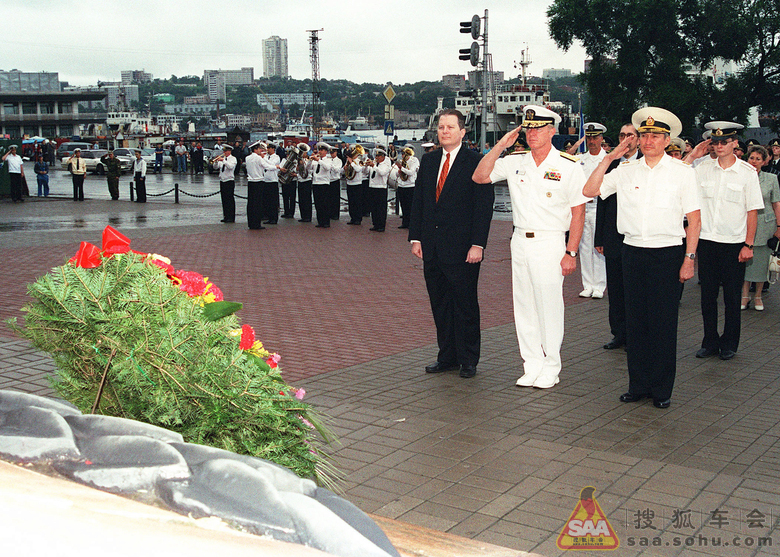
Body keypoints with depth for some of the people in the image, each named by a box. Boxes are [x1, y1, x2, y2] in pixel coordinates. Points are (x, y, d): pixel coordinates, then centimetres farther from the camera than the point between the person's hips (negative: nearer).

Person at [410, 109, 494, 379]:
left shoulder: (476, 162, -6)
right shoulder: (428, 160, 12)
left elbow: (484, 206, -9)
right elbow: (418, 201, 14)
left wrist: (477, 244, -15)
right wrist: (416, 238, 7)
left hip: (462, 248, -6)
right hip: (432, 246, 6)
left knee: (465, 305, 4)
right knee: (440, 303, 12)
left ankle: (468, 360, 16)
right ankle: (447, 357, 23)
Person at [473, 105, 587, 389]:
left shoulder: (568, 166, -4)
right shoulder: (515, 162, 7)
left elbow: (578, 212, -5)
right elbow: (479, 177, 2)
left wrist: (571, 252, -11)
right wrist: (500, 146, -5)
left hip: (550, 242, -4)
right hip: (520, 241, 5)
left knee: (549, 306, -1)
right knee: (524, 305, 9)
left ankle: (551, 368, 13)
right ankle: (532, 364, 20)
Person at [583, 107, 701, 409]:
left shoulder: (682, 172, 1)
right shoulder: (626, 170, 8)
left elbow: (694, 219, 0)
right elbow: (589, 191, 2)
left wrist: (689, 258, -6)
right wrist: (609, 157, -2)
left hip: (667, 253, -3)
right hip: (633, 251, 3)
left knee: (663, 322, 1)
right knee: (635, 320, 7)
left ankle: (662, 389, 12)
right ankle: (638, 384, 18)